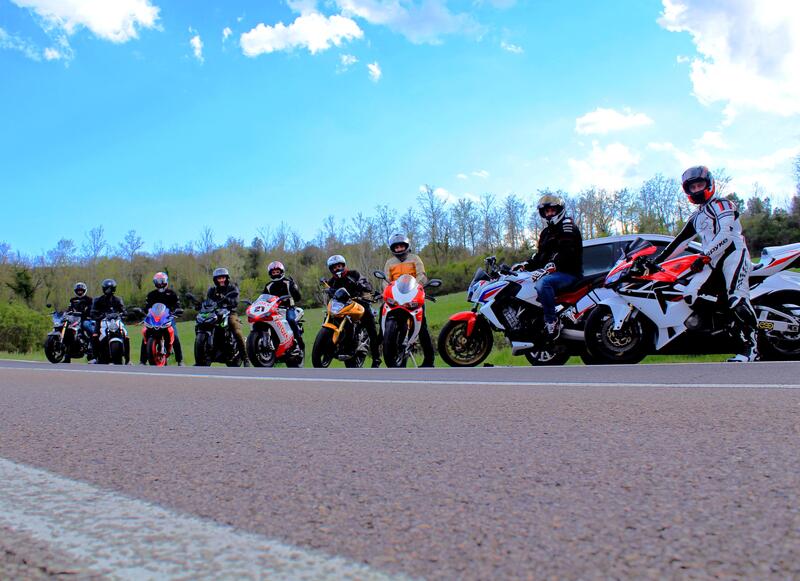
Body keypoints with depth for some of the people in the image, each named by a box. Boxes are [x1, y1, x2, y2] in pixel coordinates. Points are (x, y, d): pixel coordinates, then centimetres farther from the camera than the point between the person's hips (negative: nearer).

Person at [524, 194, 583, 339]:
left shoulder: (567, 226, -6)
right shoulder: (546, 232, 23)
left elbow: (566, 254, -21)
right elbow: (540, 255, 20)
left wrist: (548, 268, -31)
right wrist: (526, 265, 0)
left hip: (569, 273, -10)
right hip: (553, 272, 10)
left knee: (543, 283, -37)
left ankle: (552, 323, -34)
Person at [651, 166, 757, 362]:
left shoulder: (721, 204, 0)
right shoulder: (696, 217, 26)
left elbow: (726, 234, -14)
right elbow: (681, 241, 26)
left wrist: (704, 256, -20)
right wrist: (660, 258, 18)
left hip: (733, 253, -9)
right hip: (714, 263, 9)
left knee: (737, 299, -24)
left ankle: (750, 347, -29)